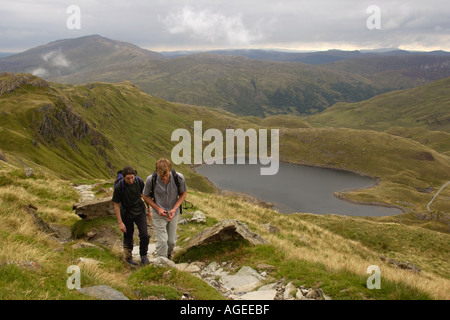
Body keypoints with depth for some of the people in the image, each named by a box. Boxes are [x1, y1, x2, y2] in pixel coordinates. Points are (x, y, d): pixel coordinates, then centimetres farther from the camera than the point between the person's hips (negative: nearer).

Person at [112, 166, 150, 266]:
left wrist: (149, 210, 6)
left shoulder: (139, 181, -15)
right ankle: (128, 257, 34)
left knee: (144, 235, -7)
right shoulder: (119, 187, -23)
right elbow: (116, 205, -14)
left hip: (139, 211, 2)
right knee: (128, 237, 10)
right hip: (126, 214, -2)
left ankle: (143, 255, 16)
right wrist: (120, 222, -15)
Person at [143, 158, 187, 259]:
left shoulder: (179, 178, -23)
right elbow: (145, 196, -6)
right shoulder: (151, 179, -25)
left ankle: (168, 253, 46)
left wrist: (174, 209, -16)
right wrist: (158, 208, -16)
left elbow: (183, 193, -4)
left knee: (171, 241, 14)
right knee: (162, 240, -8)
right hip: (158, 214, -2)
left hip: (173, 213, 2)